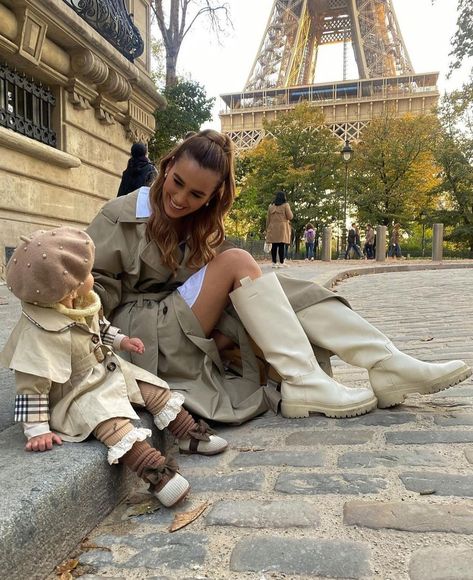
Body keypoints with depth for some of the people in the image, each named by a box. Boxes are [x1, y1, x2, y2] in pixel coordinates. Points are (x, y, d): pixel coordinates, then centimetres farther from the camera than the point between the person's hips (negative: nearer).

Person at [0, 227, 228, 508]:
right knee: (113, 424, -31)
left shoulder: (82, 302, -7)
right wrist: (38, 430, -28)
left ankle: (191, 436, 16)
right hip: (77, 393, -8)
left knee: (156, 389, 4)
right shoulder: (40, 333, -32)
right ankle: (156, 472, -37)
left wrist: (120, 340, 8)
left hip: (107, 370, 8)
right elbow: (32, 385, -29)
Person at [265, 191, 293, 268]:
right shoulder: (285, 205, -2)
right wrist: (289, 210, 15)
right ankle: (281, 263, -5)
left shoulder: (271, 206, 10)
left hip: (273, 228, 4)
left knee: (274, 246, 4)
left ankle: (274, 263, 6)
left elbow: (268, 219, 11)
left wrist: (267, 229, 17)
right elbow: (290, 217, -3)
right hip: (282, 228, -4)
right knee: (282, 246, -4)